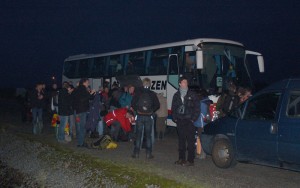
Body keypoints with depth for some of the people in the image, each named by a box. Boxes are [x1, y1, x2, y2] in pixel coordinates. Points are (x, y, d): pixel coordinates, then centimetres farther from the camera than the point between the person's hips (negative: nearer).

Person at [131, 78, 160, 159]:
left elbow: (133, 104, -5)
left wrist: (137, 110, 8)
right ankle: (148, 153, 9)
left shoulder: (138, 93, -2)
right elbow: (157, 105, -3)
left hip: (139, 116, 0)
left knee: (138, 135, 7)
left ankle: (136, 153, 9)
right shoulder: (152, 94, -2)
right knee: (148, 135, 7)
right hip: (149, 117, 0)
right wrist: (152, 111, 10)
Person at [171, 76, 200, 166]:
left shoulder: (192, 95, 0)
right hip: (180, 121, 4)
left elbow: (197, 108, -1)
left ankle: (190, 160, 1)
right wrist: (175, 118, 7)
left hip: (189, 122, -4)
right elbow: (173, 108, 18)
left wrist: (193, 119, -7)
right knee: (181, 140, 10)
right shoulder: (176, 95, 12)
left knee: (190, 140, -4)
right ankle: (181, 158, 19)